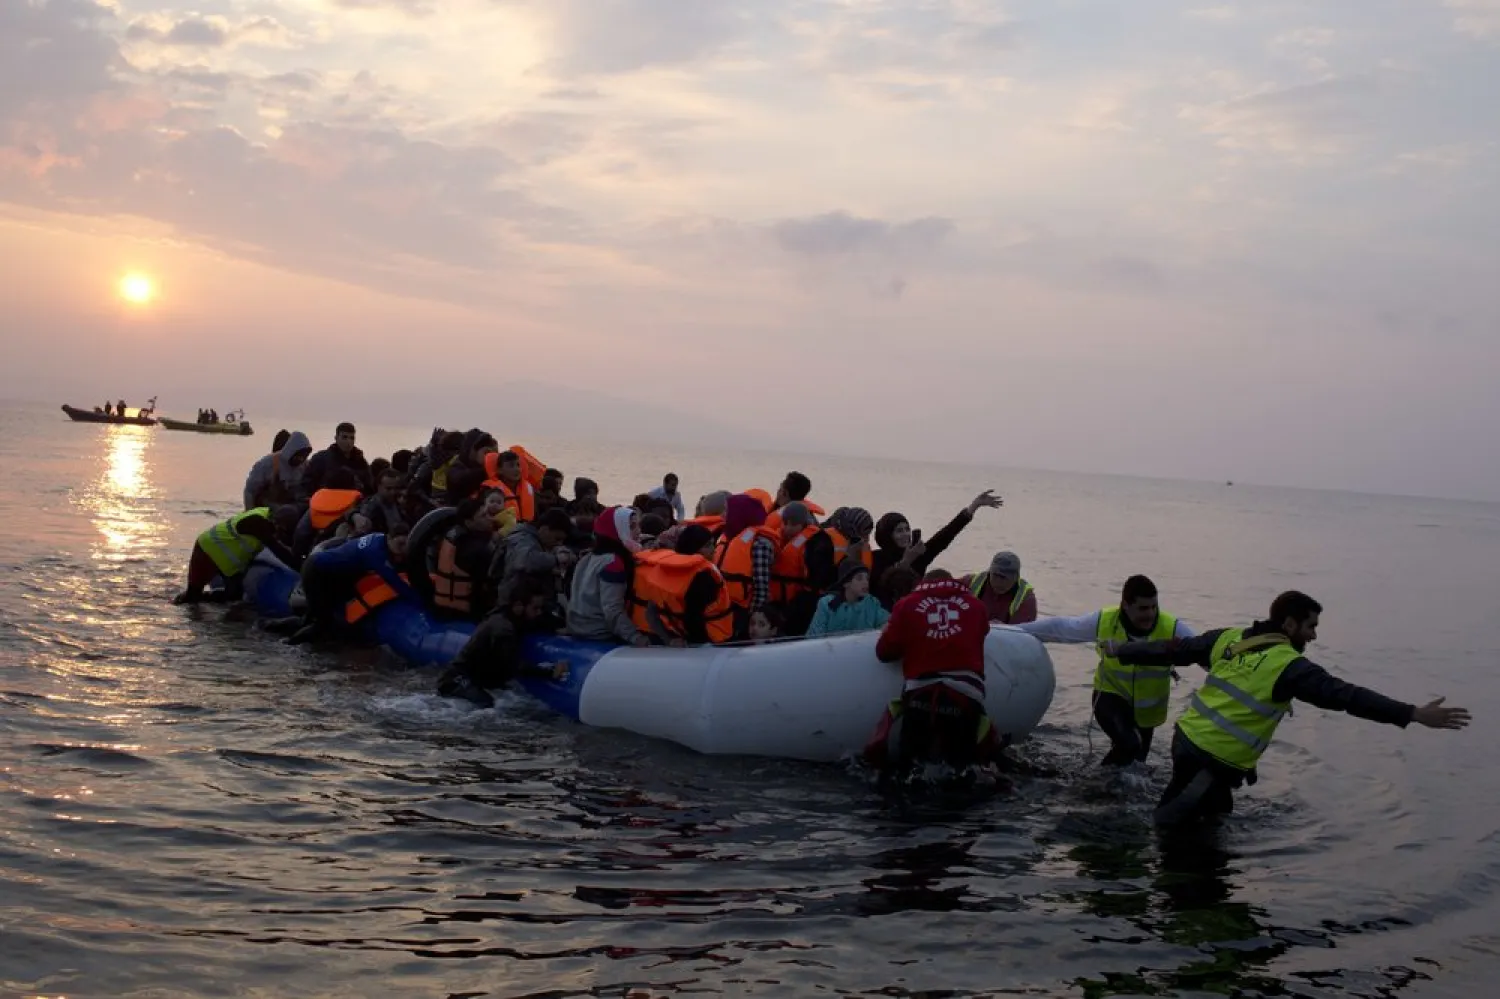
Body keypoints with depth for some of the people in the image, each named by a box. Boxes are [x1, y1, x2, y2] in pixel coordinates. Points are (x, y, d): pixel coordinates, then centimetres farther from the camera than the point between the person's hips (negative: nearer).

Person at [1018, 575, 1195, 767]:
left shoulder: (1172, 629, -22)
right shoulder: (1104, 621, -20)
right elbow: (1059, 627, -10)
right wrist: (1013, 630, -8)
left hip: (1147, 709, 2)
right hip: (1111, 696, -2)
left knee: (1133, 762, 18)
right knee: (1129, 745, -30)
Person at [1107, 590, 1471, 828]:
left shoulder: (1227, 639, 4)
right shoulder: (1289, 666, -15)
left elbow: (1173, 650, 11)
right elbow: (1346, 696, -21)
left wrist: (1122, 650, 26)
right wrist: (1413, 714, -23)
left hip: (1187, 737, 7)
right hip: (1221, 761, -7)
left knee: (1170, 813, 26)